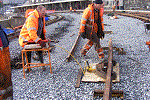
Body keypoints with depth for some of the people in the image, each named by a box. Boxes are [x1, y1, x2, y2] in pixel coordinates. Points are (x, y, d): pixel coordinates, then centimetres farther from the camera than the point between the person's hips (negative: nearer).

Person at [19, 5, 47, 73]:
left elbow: (42, 28, 16)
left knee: (39, 50, 0)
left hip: (36, 37, 6)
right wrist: (39, 41, -47)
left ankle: (42, 65, 11)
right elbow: (31, 32, -40)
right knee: (28, 52, 2)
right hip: (27, 37, -6)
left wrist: (43, 36, 13)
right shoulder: (31, 18, -30)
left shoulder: (42, 17, -2)